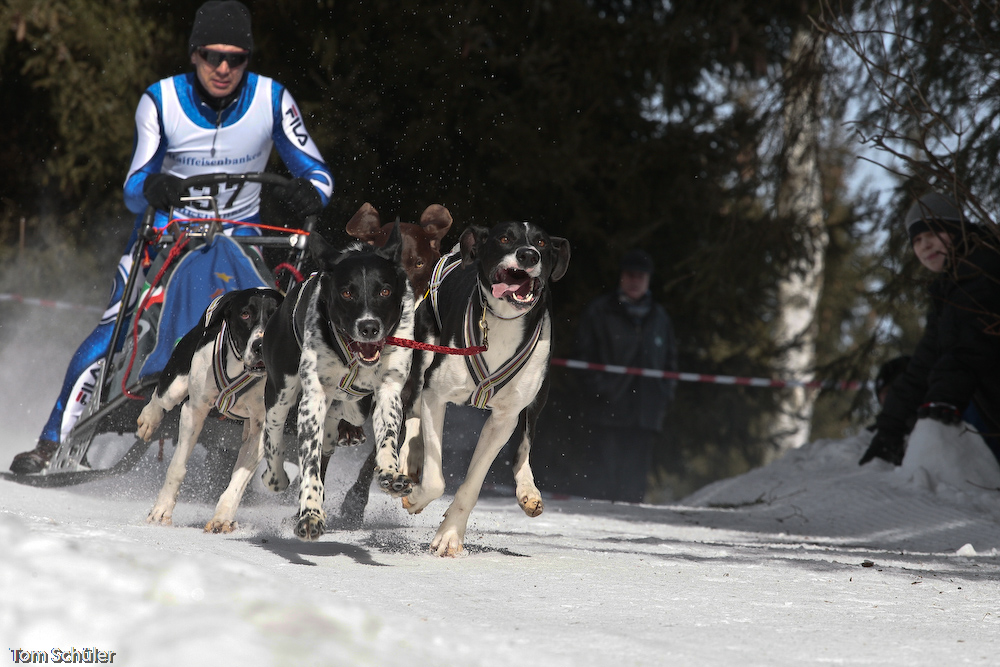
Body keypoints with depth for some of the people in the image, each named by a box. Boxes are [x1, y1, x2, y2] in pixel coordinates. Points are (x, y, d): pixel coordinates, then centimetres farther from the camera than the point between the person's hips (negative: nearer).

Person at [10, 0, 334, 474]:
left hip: (239, 238, 1)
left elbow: (317, 173, -6)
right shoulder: (161, 101, -11)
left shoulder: (272, 101, -10)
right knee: (115, 329, -20)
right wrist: (151, 187, -36)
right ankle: (53, 443, -17)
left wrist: (309, 192, -31)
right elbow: (134, 193, -11)